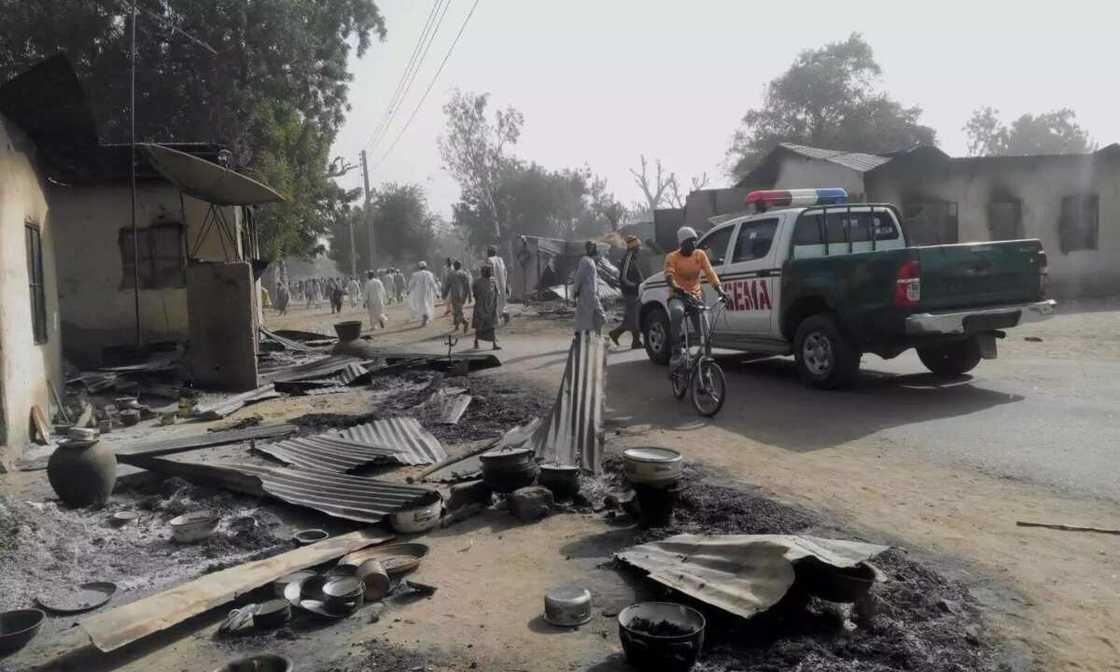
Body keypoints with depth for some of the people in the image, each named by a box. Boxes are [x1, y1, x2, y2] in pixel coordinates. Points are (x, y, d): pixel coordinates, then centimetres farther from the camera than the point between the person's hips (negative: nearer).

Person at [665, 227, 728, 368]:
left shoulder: (700, 254, 4)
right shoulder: (672, 257, -4)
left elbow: (709, 272, -7)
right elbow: (669, 276, -20)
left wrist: (719, 288, -25)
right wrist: (677, 288, -42)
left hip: (696, 296, 3)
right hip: (677, 296, -3)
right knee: (677, 312, -39)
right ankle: (677, 351, -31)